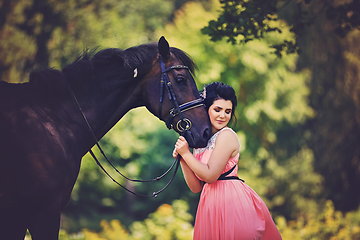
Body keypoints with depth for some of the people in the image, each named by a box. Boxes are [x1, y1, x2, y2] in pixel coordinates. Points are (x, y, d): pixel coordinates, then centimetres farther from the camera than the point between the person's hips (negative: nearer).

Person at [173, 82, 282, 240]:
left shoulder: (227, 135, -8)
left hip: (232, 201, -7)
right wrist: (182, 159, 0)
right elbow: (196, 187, 10)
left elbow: (210, 176, -15)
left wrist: (186, 153, -6)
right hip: (211, 206, 7)